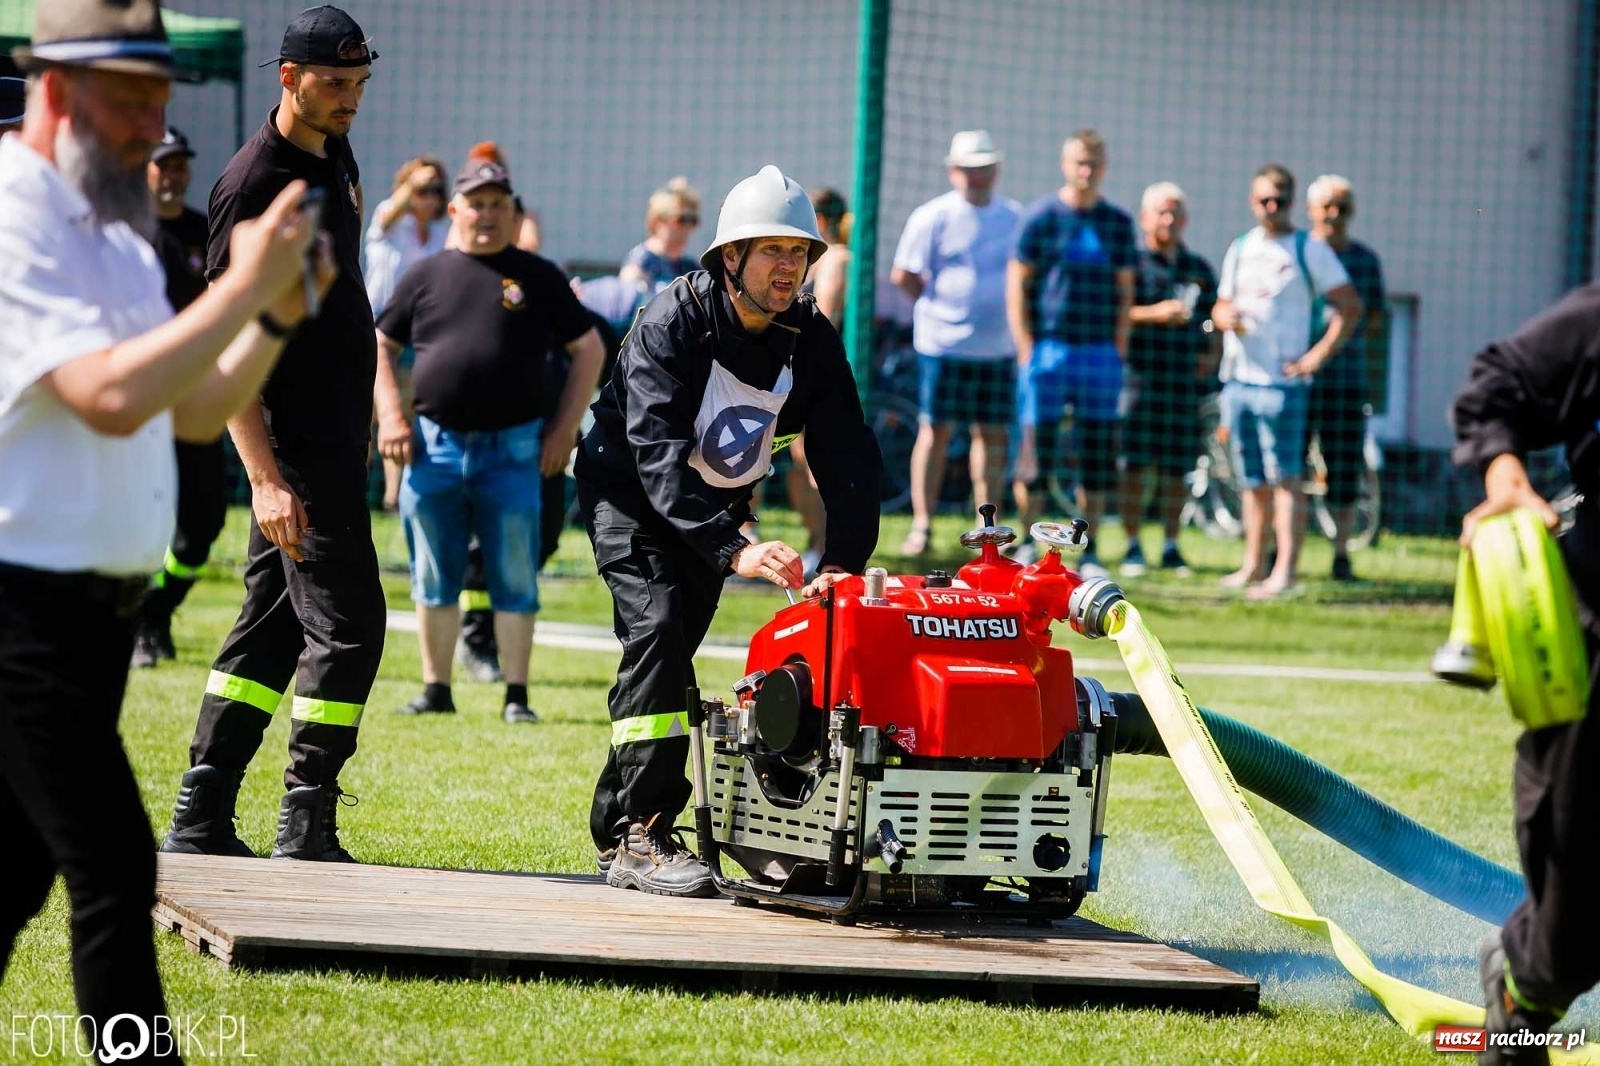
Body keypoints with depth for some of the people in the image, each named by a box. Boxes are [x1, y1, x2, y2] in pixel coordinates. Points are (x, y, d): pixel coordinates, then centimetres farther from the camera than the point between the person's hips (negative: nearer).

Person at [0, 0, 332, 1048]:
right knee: (114, 871, -12)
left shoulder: (114, 233, 16)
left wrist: (278, 315, 4)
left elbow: (194, 411, 19)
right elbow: (111, 397, -24)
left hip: (99, 603, 9)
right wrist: (244, 285, -20)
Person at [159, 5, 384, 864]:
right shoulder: (253, 181, -16)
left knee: (272, 622, 10)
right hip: (295, 444, -9)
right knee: (345, 624, -7)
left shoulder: (335, 158, 12)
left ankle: (199, 822, 14)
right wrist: (265, 477, -25)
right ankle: (304, 833, -2)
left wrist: (366, 418, 23)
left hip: (333, 432, 9)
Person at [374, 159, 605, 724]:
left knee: (515, 576, -1)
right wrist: (390, 415, 1)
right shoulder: (426, 275, 8)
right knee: (434, 576, 7)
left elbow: (589, 349, 7)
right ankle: (436, 688, 16)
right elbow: (380, 346, 15)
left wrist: (565, 428, 0)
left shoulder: (537, 276, 4)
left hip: (513, 449, -2)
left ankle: (516, 694, 4)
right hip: (434, 444, 2)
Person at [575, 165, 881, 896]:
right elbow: (657, 453, -37)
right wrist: (734, 552, -48)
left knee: (669, 657, 6)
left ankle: (618, 830, 18)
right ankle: (642, 832, -24)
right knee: (657, 629, -22)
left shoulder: (811, 339, -11)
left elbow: (848, 456, -13)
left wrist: (844, 563, -27)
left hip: (717, 504, 6)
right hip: (629, 489, -6)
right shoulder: (674, 320, -27)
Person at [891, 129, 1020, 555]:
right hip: (944, 343, -4)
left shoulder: (1015, 216, 9)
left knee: (992, 433, 6)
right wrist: (937, 304, 0)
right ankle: (921, 524, 3)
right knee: (936, 430, -2)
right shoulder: (932, 217, -4)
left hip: (998, 344, 4)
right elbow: (903, 275, -4)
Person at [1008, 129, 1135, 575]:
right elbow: (1017, 285, 0)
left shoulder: (1118, 223, 9)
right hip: (1047, 347, -3)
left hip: (1100, 351, 3)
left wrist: (1119, 349, 4)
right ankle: (1025, 545, 8)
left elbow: (1124, 291, 13)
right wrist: (1026, 350, -7)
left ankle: (1089, 552, 10)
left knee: (1098, 452, 3)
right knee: (1036, 444, -2)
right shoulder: (1040, 217, 0)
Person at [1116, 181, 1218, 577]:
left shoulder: (1199, 269, 16)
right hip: (1138, 377, -3)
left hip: (1185, 381, 4)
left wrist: (1211, 354, 6)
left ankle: (1170, 547, 13)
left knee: (1177, 469, 4)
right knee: (1134, 465, -5)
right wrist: (1153, 314, -16)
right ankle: (1133, 547, 3)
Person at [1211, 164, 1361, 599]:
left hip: (1282, 380, -6)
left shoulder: (1310, 250, -3)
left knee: (1284, 478, -10)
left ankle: (1285, 571, -14)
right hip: (1238, 379, 6)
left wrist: (1319, 354, -13)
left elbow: (1351, 306, -6)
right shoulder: (1240, 249, 16)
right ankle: (1253, 564, 21)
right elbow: (1222, 304, 22)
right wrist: (1223, 315, -2)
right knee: (1252, 481, 13)